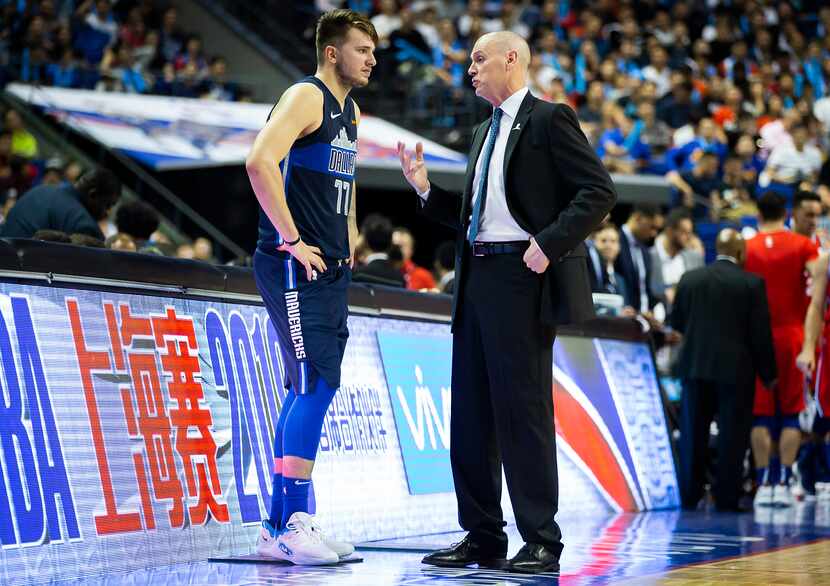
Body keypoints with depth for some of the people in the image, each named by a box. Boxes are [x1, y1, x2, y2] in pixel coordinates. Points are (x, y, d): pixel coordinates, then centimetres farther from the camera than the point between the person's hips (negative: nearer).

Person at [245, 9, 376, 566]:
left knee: (309, 391, 9)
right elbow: (261, 162, -26)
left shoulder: (351, 111, 19)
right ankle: (295, 523, -11)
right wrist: (292, 238, -23)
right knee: (316, 386, -15)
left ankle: (278, 527, 14)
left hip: (330, 270, 10)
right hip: (295, 268, -10)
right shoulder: (306, 97, -10)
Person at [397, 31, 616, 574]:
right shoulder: (487, 131, 22)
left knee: (522, 409, -7)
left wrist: (550, 243, -20)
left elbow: (600, 191, -12)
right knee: (470, 412, 9)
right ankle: (483, 537, 17)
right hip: (478, 280, 9)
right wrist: (427, 189, 10)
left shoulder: (549, 119, -4)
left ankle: (541, 543, -1)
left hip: (523, 279, -9)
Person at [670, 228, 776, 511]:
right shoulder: (752, 283, -8)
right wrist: (768, 374, 2)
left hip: (695, 365, 3)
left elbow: (675, 323, 8)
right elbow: (761, 334, -7)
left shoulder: (689, 279, 2)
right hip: (735, 369, -3)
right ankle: (726, 499, 2)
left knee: (693, 433, 10)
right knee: (731, 435, 3)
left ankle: (688, 496, 13)